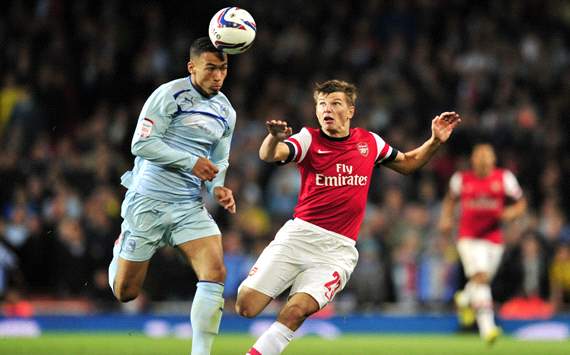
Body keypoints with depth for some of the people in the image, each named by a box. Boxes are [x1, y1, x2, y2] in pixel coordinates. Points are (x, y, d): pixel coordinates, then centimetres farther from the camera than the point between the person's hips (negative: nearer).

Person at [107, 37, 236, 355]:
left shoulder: (226, 112, 10)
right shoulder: (169, 94, -11)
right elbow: (141, 144, -15)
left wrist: (218, 187, 0)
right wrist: (191, 162, -19)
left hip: (190, 207, 5)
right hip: (148, 201, -5)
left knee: (216, 272, -18)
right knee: (125, 292, 3)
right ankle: (122, 247, 39)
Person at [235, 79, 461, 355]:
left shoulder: (370, 142, 8)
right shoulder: (309, 139, -1)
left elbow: (408, 163, 26)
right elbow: (269, 155, -21)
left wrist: (435, 141, 10)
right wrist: (274, 138, -44)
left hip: (338, 248, 0)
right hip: (298, 235, 0)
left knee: (297, 310, -23)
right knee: (246, 306, -9)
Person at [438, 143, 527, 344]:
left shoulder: (504, 178, 0)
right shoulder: (461, 179, 2)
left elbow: (521, 203, 8)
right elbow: (450, 200, 20)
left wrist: (512, 213, -13)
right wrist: (446, 218, 4)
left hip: (493, 237, 2)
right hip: (469, 237, -2)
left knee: (483, 281, 11)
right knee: (480, 276, -21)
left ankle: (464, 300, 48)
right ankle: (487, 327, -27)